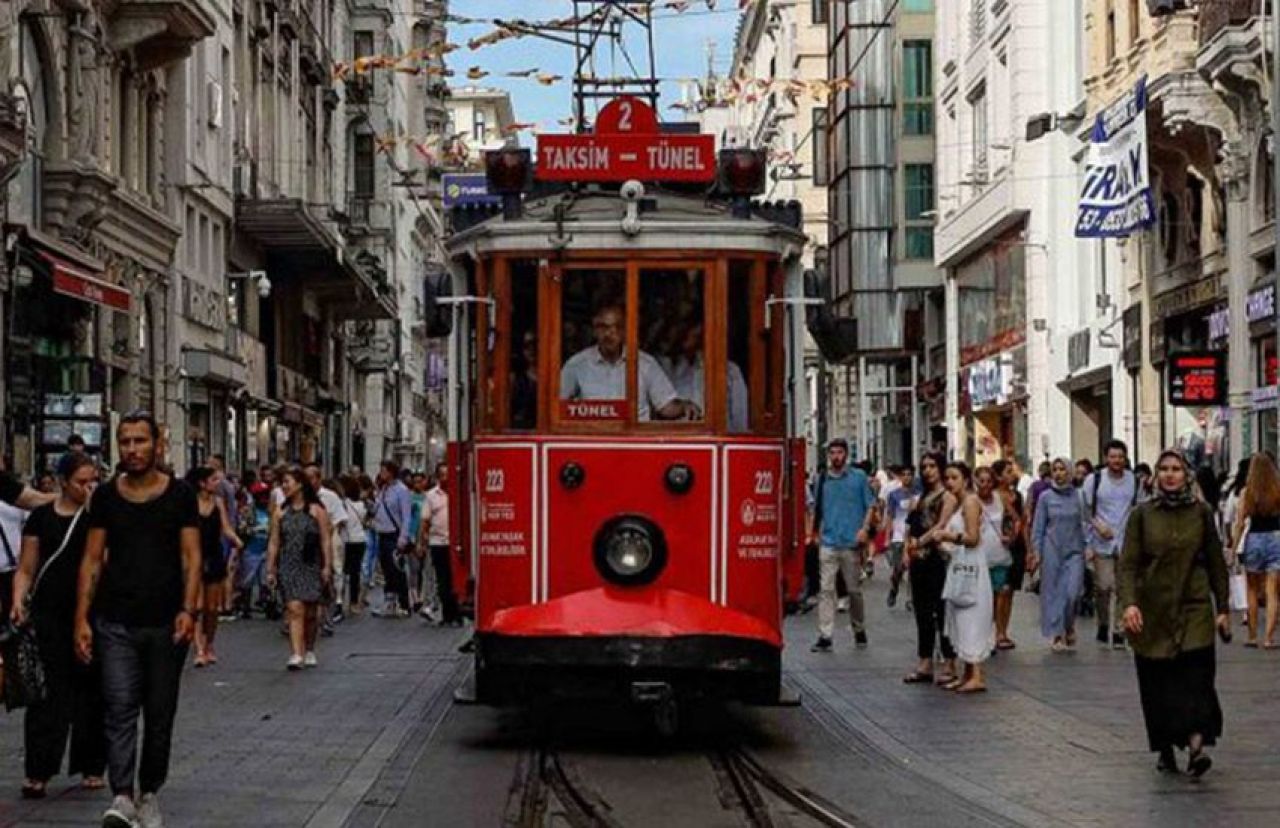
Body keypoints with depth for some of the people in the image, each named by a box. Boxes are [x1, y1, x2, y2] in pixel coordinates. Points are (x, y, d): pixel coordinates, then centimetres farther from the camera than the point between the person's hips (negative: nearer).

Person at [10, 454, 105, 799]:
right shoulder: (42, 517, 8)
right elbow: (27, 569, 8)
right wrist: (18, 601, -8)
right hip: (50, 615, 0)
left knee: (91, 690, 4)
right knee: (48, 690, -4)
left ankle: (91, 767, 15)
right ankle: (38, 772, -4)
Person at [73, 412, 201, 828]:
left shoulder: (179, 495, 2)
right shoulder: (105, 496, 6)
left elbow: (191, 557, -1)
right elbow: (92, 560, 6)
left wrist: (188, 610, -14)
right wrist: (81, 618, -1)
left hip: (166, 623, 0)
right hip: (115, 622, 0)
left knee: (160, 713, 8)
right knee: (119, 707, -11)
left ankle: (149, 794, 21)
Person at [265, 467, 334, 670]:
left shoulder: (316, 511, 1)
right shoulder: (280, 514, 9)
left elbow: (326, 541, -1)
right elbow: (273, 543, 9)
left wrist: (327, 566, -8)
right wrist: (270, 570, 4)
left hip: (312, 566, -1)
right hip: (289, 567, 1)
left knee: (311, 613, 7)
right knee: (295, 610, -12)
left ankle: (309, 651, 26)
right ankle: (296, 655, -18)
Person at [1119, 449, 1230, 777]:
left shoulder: (1201, 513, 5)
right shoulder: (1142, 515, 2)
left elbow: (1216, 563, 11)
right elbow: (1127, 564, -3)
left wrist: (1222, 608, 8)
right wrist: (1129, 603, -18)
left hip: (1194, 608, 0)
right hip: (1152, 612, 0)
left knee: (1195, 674, -14)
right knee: (1157, 682, 2)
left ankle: (1196, 744, -23)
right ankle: (1165, 750, 14)